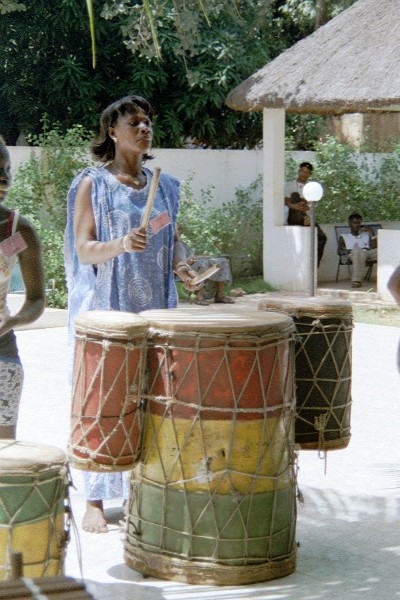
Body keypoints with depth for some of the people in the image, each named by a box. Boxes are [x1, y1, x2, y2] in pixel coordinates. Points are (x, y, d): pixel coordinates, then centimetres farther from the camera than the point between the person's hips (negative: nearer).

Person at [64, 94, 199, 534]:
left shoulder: (163, 187, 12)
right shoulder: (92, 184, -3)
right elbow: (84, 250, -9)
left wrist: (180, 265, 0)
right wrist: (121, 245, -27)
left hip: (154, 308, 5)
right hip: (106, 308, -5)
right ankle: (94, 502, 2)